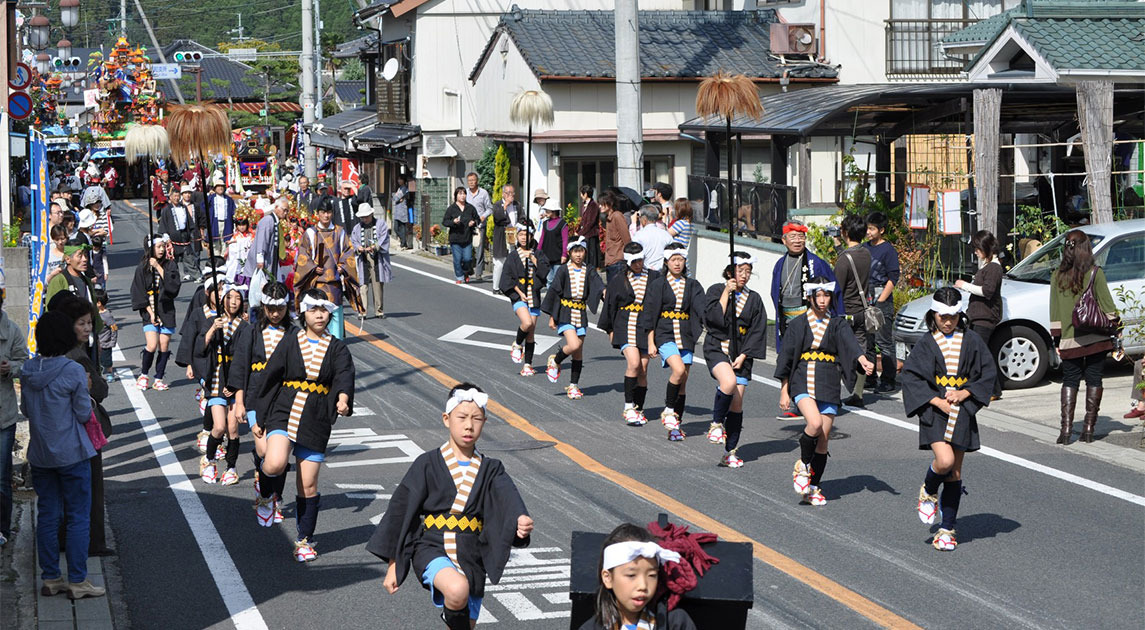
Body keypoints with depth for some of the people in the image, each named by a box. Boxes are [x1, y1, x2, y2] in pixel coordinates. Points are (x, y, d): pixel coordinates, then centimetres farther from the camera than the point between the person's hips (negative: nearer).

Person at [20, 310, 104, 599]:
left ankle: (50, 578, 18)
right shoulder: (73, 372, -17)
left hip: (40, 454, 6)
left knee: (47, 515, 13)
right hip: (72, 453, -5)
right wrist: (86, 392, 5)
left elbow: (25, 410, 8)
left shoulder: (28, 370, -1)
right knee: (78, 517, 3)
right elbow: (84, 415, -11)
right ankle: (77, 581, 5)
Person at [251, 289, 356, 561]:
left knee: (308, 486, 3)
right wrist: (259, 419, 8)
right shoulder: (290, 343, 3)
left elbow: (344, 375, -15)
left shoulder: (337, 348, 4)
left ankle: (305, 541, 21)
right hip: (284, 413, -1)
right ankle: (266, 487, 8)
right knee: (275, 464, -28)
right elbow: (270, 379, 8)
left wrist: (343, 397, -37)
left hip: (315, 422, 1)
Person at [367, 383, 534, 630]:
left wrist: (521, 522, -37)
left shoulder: (491, 470, 6)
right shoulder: (428, 465, -1)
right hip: (432, 549, -4)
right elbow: (401, 511, 1)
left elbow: (508, 499, -14)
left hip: (471, 557, 4)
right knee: (457, 589, -36)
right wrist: (393, 565, -1)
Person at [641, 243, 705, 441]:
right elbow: (650, 314, 3)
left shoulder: (692, 286, 10)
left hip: (685, 336, 3)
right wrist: (650, 343, -2)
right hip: (665, 334, -3)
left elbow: (702, 308, -4)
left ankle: (676, 425, 13)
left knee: (682, 382, 3)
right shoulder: (658, 285, 3)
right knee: (679, 370, -25)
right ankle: (668, 410, -6)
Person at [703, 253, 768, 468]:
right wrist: (726, 293, -12)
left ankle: (730, 452, 7)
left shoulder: (754, 299, 9)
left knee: (737, 404, -1)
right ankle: (716, 424, -11)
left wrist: (743, 356, -6)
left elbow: (757, 332, 4)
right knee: (729, 381, -33)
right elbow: (714, 319, -12)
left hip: (742, 353, 3)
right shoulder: (716, 290, 3)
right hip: (717, 347, -3)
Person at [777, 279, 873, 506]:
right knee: (815, 423, -26)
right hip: (803, 382, -2)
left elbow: (850, 344, -12)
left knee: (823, 440, 1)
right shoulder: (798, 324, 6)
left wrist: (863, 360, -32)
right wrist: (784, 391, 4)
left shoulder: (838, 325, 8)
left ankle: (813, 488, 14)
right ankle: (802, 466, -2)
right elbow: (786, 358, 8)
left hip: (828, 385, 2)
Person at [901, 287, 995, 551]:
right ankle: (928, 492, 11)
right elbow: (911, 378, -3)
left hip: (962, 412, 2)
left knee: (955, 473, 4)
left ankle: (947, 529, 13)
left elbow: (986, 375, 6)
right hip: (934, 410, -2)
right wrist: (937, 401, -14)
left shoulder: (972, 341, 4)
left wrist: (964, 394, -9)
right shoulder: (926, 344, 0)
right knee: (944, 460, -22)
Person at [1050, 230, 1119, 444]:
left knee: (1070, 380, 9)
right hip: (1095, 337, -2)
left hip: (1069, 339, 2)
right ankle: (1089, 428, 4)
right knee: (1093, 380, 6)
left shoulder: (1058, 276, 1)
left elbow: (1054, 311, 5)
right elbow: (1107, 305, -4)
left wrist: (1057, 338, 12)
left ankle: (1066, 428, -2)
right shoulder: (1095, 273, -7)